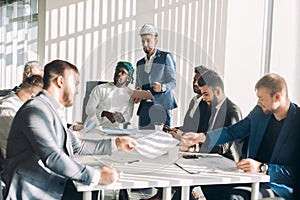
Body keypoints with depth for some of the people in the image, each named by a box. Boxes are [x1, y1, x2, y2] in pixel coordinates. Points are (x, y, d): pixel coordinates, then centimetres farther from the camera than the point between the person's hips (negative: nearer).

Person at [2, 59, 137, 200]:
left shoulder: (53, 111, 15)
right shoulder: (35, 110, -15)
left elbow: (78, 146, 21)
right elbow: (52, 158, -24)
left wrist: (116, 143, 18)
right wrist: (96, 176, -25)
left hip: (51, 187, 8)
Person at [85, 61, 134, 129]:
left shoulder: (130, 94, 10)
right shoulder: (100, 89, 4)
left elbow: (128, 116, 4)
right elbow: (89, 109, -4)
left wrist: (122, 118, -20)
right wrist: (105, 113, -23)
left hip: (115, 130, 2)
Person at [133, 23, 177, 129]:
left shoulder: (166, 57, 5)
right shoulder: (139, 63, 20)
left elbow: (173, 82, -1)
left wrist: (162, 87, -22)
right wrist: (137, 96, 0)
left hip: (161, 106, -4)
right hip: (144, 108, 4)